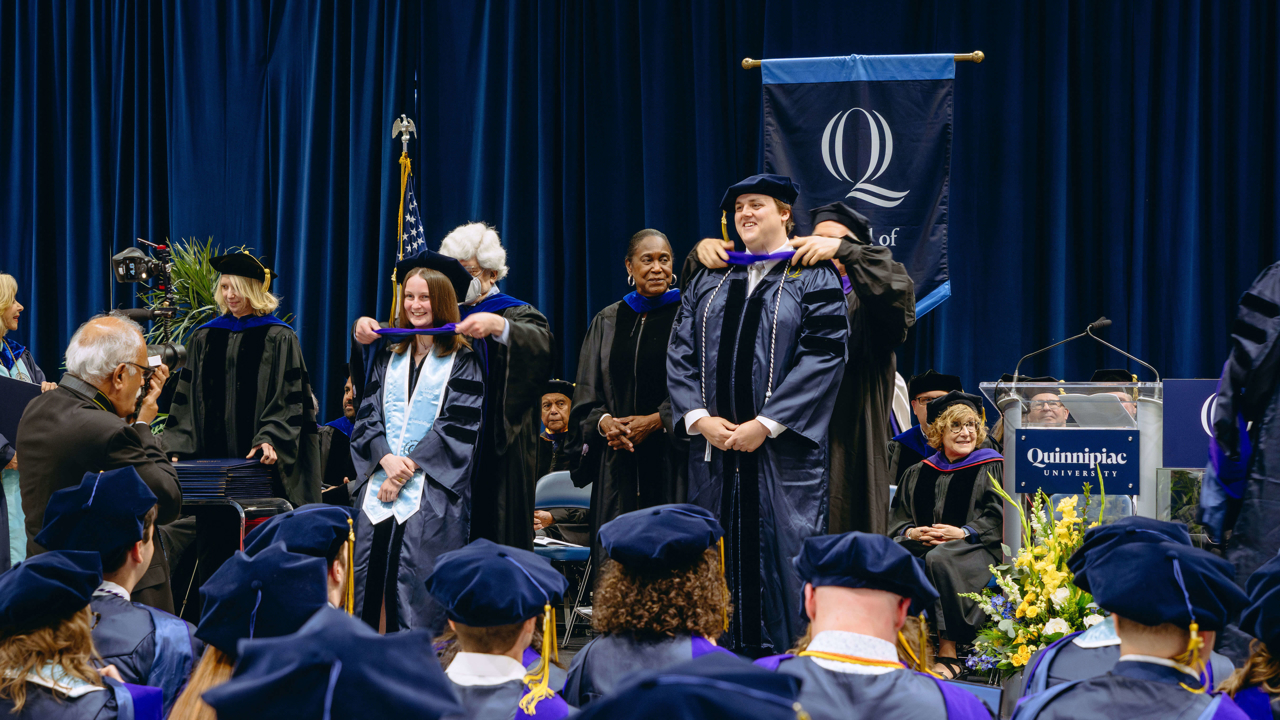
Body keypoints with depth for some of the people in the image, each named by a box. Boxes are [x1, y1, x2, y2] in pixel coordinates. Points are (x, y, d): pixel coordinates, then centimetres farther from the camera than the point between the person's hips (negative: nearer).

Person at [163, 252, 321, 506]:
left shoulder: (279, 338, 1)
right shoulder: (204, 338, 13)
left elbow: (289, 400, -6)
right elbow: (187, 398, 12)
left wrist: (270, 439, -21)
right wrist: (177, 446, 0)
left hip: (259, 459, -3)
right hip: (212, 454, 3)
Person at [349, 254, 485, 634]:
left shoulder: (462, 361, 3)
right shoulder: (387, 357, 16)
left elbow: (457, 425, -5)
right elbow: (368, 415, 10)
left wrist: (408, 467, -12)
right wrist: (387, 459, -9)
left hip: (432, 489, -4)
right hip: (381, 481, 4)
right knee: (370, 571, -2)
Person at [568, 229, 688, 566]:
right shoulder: (607, 321, 14)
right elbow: (587, 393, 12)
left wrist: (656, 421, -12)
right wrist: (604, 422, -8)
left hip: (671, 462, -3)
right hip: (618, 463, 3)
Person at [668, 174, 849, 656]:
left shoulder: (813, 280, 2)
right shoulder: (709, 283, 16)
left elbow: (823, 355, -9)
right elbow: (680, 354, 10)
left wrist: (766, 424, -16)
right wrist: (699, 418, -7)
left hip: (782, 449, -4)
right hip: (715, 448, 5)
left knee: (783, 553, -5)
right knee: (718, 555, 5)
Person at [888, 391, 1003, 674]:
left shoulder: (991, 468, 10)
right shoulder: (918, 474, 22)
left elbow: (998, 517, -1)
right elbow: (898, 518, 17)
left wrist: (963, 532, -16)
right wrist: (910, 532, -6)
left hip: (973, 548, -4)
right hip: (923, 544, 4)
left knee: (939, 559, -39)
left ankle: (948, 652, -36)